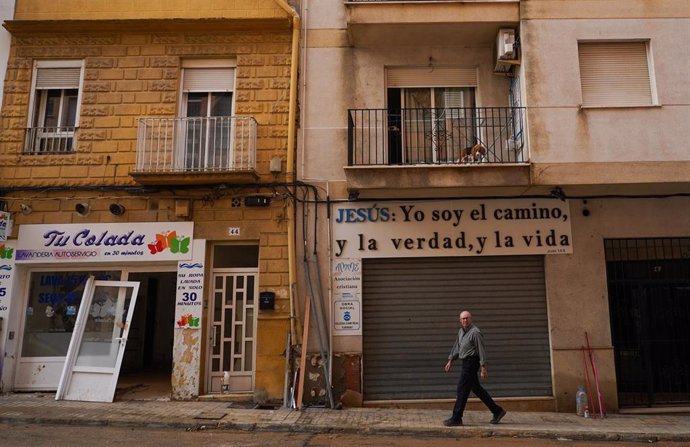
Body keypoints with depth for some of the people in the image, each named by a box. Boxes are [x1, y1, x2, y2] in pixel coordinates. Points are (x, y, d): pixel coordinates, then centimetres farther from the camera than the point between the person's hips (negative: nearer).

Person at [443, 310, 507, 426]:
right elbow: (456, 347, 20)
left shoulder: (475, 332, -16)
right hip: (466, 363, 9)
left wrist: (483, 368, -18)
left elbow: (481, 350, -17)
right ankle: (497, 411, 25)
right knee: (476, 388, 15)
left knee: (462, 389, -6)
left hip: (471, 363, -9)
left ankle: (456, 418, 2)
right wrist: (450, 361, 18)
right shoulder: (461, 331, 11)